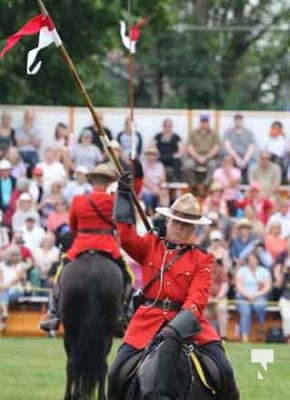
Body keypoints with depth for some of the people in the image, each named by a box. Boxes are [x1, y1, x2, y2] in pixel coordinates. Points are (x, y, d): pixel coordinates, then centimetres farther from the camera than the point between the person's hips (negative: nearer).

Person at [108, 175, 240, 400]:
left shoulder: (203, 259, 5)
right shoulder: (150, 247, 12)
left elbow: (198, 296, -7)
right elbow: (127, 237, -6)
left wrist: (182, 322, -25)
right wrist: (124, 195, -9)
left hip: (187, 320, -1)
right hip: (149, 320, 1)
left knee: (223, 370, -13)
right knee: (118, 371, -9)